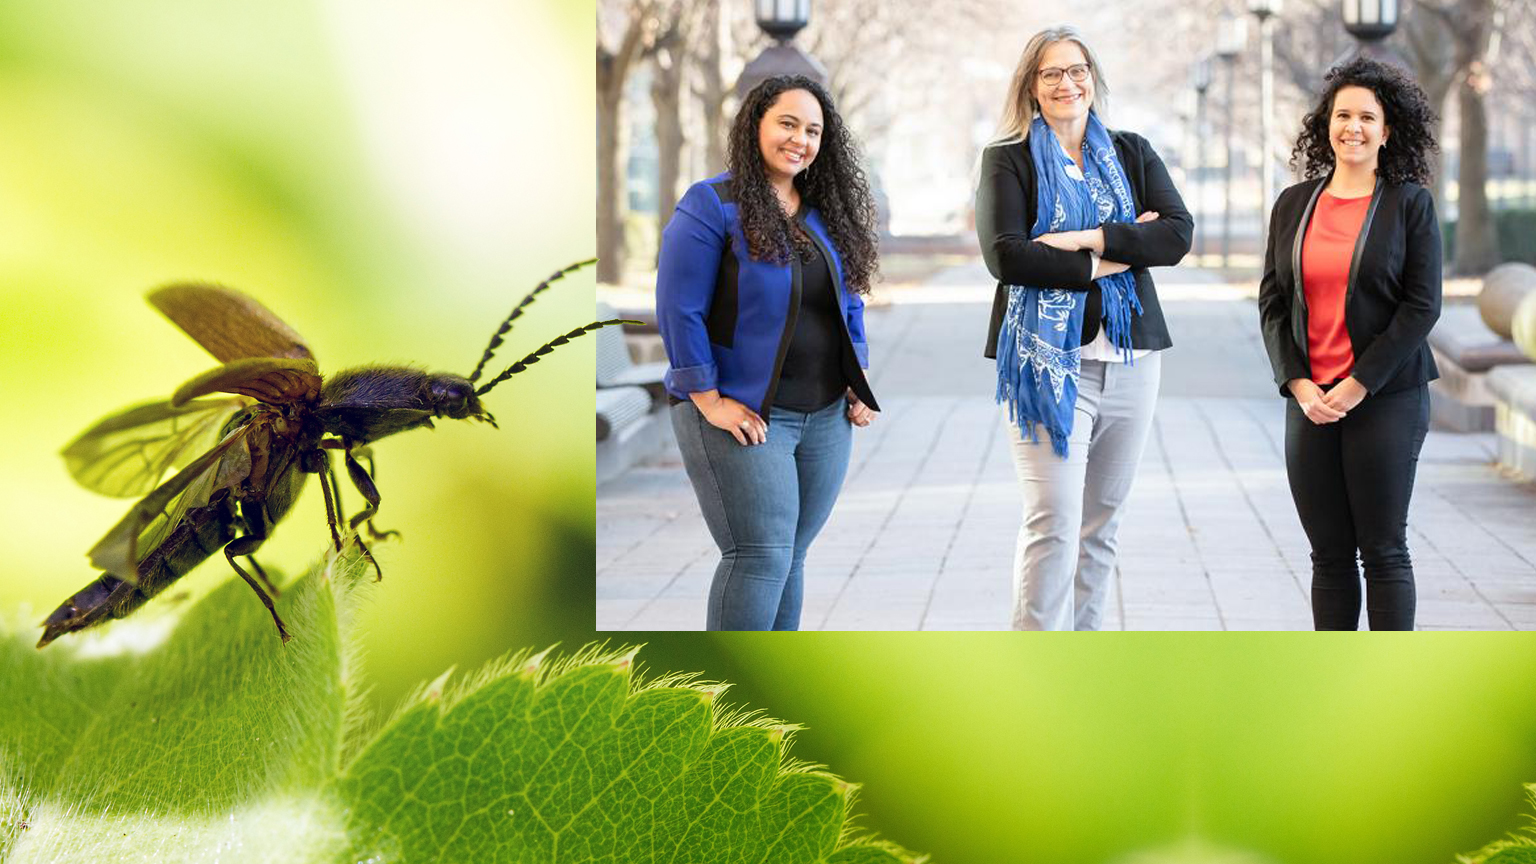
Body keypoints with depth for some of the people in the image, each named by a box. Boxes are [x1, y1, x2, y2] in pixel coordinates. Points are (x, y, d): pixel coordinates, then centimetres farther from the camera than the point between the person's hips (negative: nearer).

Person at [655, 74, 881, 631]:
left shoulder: (827, 212, 11)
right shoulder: (712, 206, -9)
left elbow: (848, 303, 20)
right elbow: (679, 309, -13)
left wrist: (859, 383, 9)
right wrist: (709, 401, -16)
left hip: (824, 417, 6)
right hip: (742, 416, -6)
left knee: (788, 558, 9)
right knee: (760, 557, -12)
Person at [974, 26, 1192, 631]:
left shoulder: (1131, 155, 13)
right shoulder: (1008, 159, 2)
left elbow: (1178, 233, -2)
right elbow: (1005, 255, -13)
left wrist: (1086, 239, -13)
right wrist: (1112, 258, -11)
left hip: (1130, 359, 4)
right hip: (1048, 359, -4)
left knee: (1101, 522, 9)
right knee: (1054, 522, -14)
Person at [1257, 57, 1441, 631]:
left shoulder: (1409, 203, -1)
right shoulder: (1293, 204, 9)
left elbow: (1422, 306, -7)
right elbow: (1272, 302, 8)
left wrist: (1358, 386, -11)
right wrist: (1298, 385, -5)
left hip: (1387, 397, -4)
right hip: (1309, 401, 4)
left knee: (1383, 552, -1)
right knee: (1329, 556, 6)